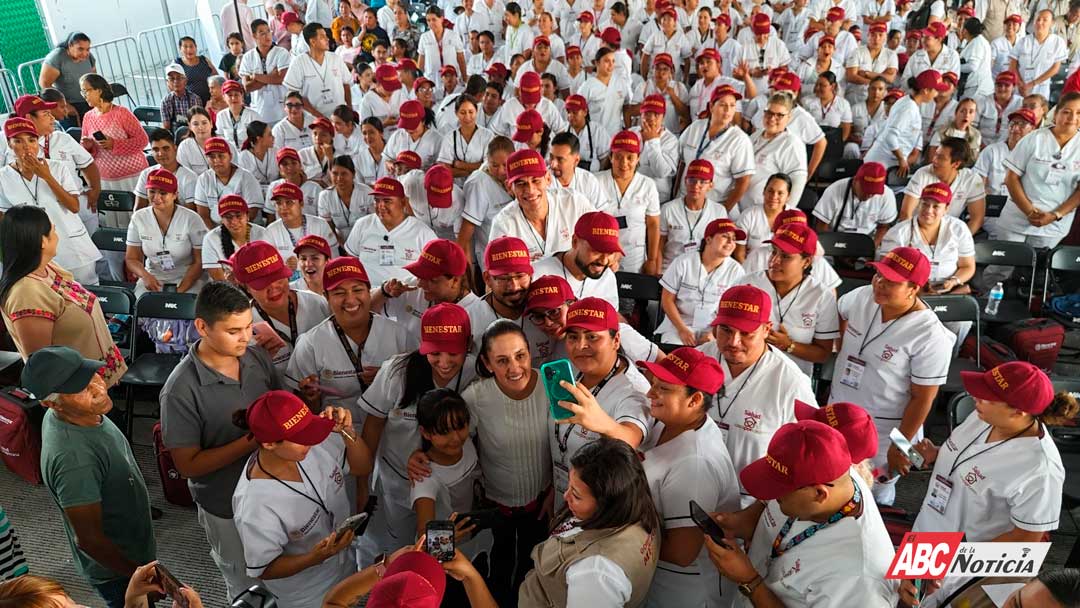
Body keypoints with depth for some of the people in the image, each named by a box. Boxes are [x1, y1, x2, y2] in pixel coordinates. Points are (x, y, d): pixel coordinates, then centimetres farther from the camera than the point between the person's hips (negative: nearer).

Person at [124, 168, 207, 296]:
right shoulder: (138, 218, 3)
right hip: (152, 277, 2)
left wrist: (180, 290, -16)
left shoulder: (192, 219, -8)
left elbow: (200, 262, -6)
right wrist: (145, 275, -15)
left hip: (188, 279, -2)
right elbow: (132, 258, 7)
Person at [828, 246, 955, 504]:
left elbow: (923, 398, -18)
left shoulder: (930, 336, -24)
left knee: (876, 496, 14)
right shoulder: (862, 296, -9)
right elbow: (839, 313, 17)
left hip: (885, 428, -5)